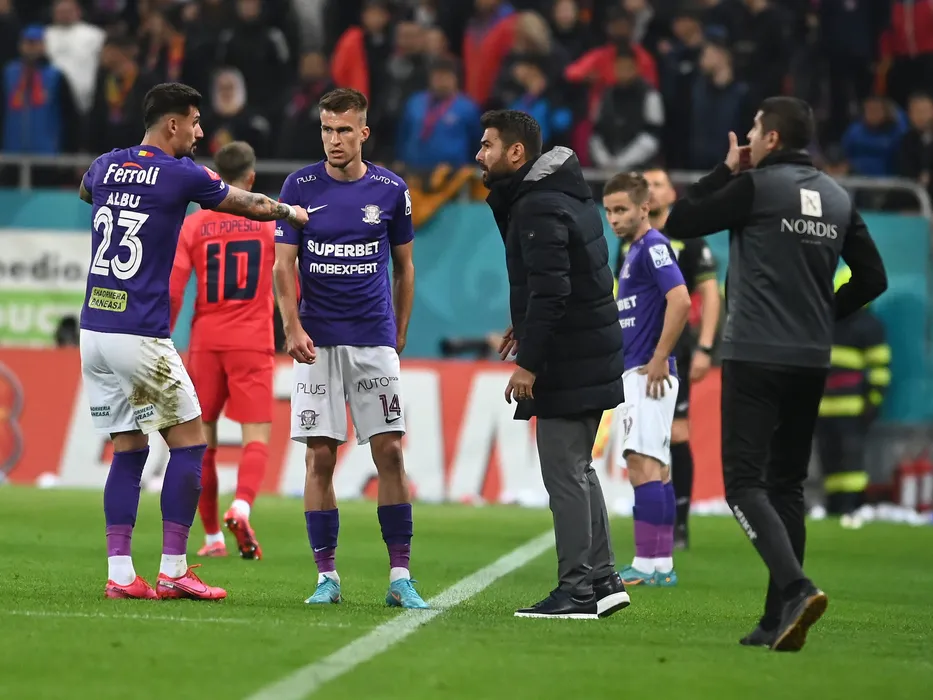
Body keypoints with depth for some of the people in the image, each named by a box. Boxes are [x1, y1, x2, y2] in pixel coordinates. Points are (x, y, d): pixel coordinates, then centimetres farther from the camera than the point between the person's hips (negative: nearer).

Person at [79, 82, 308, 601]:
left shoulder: (105, 167, 10)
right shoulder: (182, 175, -6)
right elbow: (250, 205, 7)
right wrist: (293, 213, 26)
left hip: (94, 330, 6)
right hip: (141, 336, -6)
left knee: (128, 449, 11)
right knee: (189, 442, 5)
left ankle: (119, 573, 4)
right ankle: (173, 571, 2)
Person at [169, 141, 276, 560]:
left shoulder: (193, 224, 2)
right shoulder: (272, 222, 1)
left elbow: (172, 292, -4)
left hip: (206, 342, 1)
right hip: (253, 344, -1)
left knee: (203, 438, 11)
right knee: (256, 435, -4)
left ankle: (212, 536, 12)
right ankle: (242, 505, -32)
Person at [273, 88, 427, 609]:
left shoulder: (390, 189, 3)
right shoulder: (301, 186, 0)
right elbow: (283, 264, 0)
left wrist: (399, 333, 13)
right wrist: (293, 327, -13)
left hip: (374, 340, 1)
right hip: (318, 341, -1)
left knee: (390, 452, -4)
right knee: (320, 457, -2)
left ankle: (401, 576, -1)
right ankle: (327, 576, 4)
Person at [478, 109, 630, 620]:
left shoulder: (538, 208, -18)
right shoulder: (566, 195, 14)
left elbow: (550, 290, -24)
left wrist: (528, 362, -23)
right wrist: (526, 327, 21)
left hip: (566, 362, -10)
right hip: (592, 354, 10)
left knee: (565, 474, -6)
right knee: (577, 469, 16)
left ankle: (578, 588, -4)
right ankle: (601, 579, 19)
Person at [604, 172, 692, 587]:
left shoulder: (653, 247, -12)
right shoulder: (635, 251, 18)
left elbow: (680, 301, -24)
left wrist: (659, 360, -22)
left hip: (647, 372, -10)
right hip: (635, 372, 10)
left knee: (644, 464, -12)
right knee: (654, 467, 10)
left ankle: (649, 565, -14)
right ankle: (661, 565, 12)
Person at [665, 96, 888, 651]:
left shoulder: (755, 186, -9)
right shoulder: (837, 197, 9)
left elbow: (678, 223, -2)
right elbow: (873, 278, 11)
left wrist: (726, 171, 8)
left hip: (756, 357, -6)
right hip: (812, 361, 6)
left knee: (744, 480, -6)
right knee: (787, 484, 12)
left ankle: (795, 587, -28)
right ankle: (780, 622, 9)